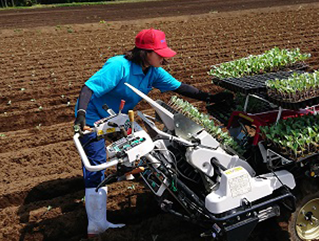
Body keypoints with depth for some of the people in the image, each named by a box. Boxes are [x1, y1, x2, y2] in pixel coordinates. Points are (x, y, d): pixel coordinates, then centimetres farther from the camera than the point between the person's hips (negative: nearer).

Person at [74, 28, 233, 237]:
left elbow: (178, 86, -4)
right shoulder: (119, 66, -30)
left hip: (118, 117, 8)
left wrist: (209, 97, -8)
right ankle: (96, 226, -5)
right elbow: (89, 87, -35)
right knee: (95, 170, -10)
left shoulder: (154, 71, -7)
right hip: (93, 119, -8)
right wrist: (81, 113, -50)